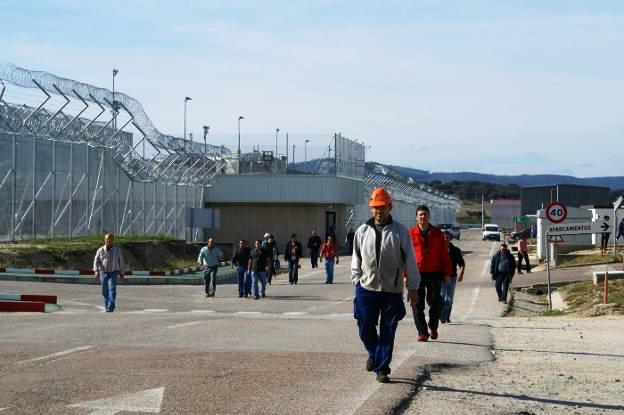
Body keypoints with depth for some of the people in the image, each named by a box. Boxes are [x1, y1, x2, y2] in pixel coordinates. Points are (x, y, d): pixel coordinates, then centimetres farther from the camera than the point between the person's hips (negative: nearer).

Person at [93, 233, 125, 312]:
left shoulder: (117, 250, -3)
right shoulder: (100, 250, -3)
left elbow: (121, 261, 6)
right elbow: (96, 261, -7)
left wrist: (121, 273, 9)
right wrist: (96, 270, -24)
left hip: (113, 273, -2)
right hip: (103, 273, 2)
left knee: (112, 288, -18)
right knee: (105, 290, 9)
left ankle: (111, 306, -24)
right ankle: (106, 305, 30)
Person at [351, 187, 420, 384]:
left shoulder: (400, 232, -1)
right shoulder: (362, 231, 5)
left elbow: (410, 261, 0)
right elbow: (356, 259, 14)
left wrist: (413, 287, -1)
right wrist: (357, 279, 6)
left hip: (392, 290, -2)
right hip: (366, 288, 2)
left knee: (387, 333, 2)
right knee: (365, 329, 5)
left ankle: (381, 369, 11)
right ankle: (373, 354, 34)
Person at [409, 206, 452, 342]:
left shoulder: (437, 233, 7)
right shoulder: (411, 234, 1)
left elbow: (444, 254, 9)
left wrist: (447, 273, 5)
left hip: (434, 274, 1)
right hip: (417, 274, -1)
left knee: (436, 303, 3)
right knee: (418, 305, 0)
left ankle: (433, 327, 24)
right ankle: (422, 332, 9)